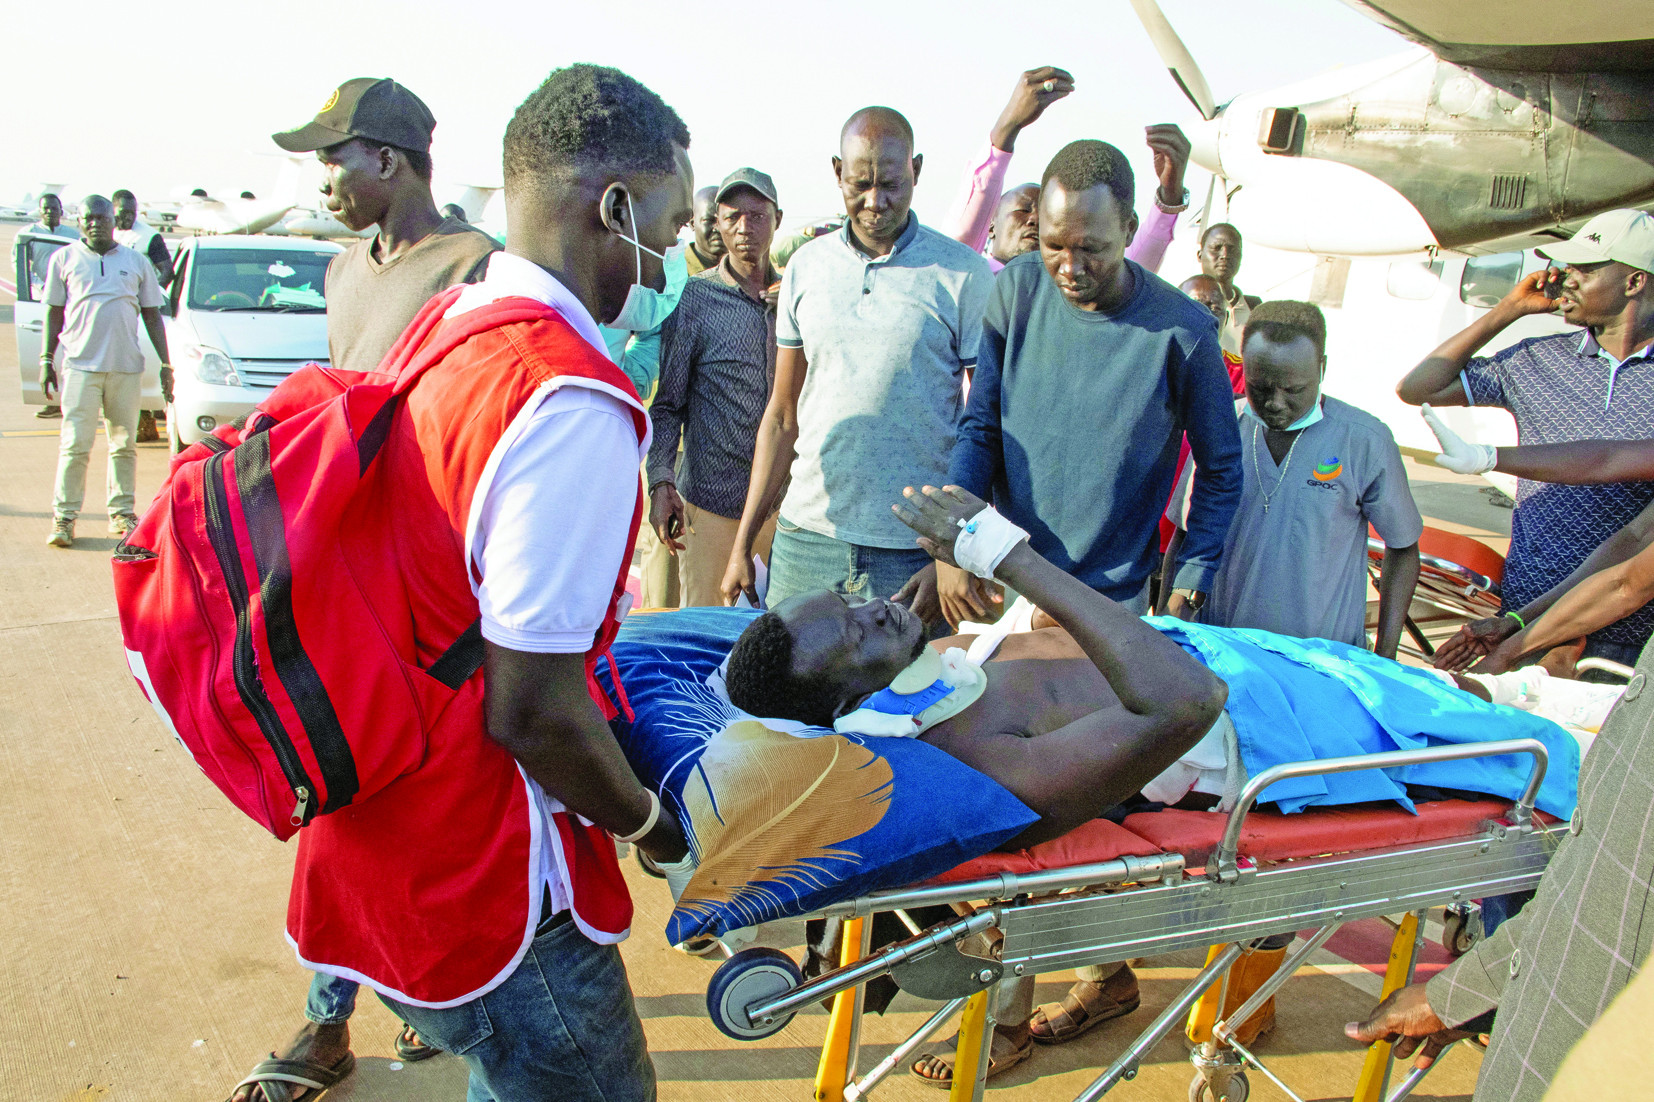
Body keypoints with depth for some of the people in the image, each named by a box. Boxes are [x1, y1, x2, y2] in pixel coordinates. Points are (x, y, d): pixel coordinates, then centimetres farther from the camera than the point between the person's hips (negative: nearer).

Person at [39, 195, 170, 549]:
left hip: (127, 367, 2)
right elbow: (54, 313, 10)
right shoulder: (64, 259, 10)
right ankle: (64, 516, 2)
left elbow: (152, 316, 14)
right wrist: (46, 360, 3)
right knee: (75, 444, -5)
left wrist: (166, 364, 7)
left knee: (124, 445, 5)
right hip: (80, 364, -1)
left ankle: (122, 513, 14)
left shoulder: (136, 262, 13)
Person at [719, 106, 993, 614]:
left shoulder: (964, 273, -2)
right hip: (806, 537, 3)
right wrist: (743, 544, 12)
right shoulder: (806, 266, 8)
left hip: (913, 552, -3)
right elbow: (783, 415, 13)